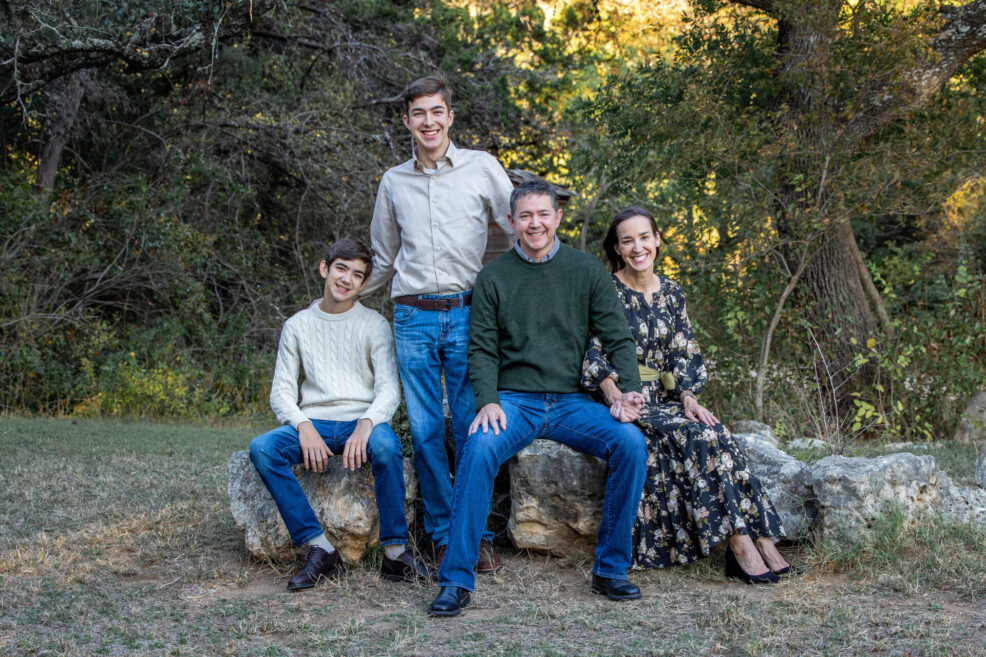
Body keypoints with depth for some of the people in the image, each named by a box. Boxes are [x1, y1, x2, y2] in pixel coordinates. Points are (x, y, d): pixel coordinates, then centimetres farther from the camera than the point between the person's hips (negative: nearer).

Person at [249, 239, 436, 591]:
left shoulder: (374, 324, 7)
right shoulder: (298, 326, 12)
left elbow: (389, 389, -1)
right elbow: (281, 392, 8)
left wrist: (366, 424, -23)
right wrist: (304, 427, -13)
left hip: (362, 420, -2)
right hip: (314, 421, 2)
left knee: (386, 446, -37)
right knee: (261, 449, -28)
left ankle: (395, 552, -24)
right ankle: (320, 550, -26)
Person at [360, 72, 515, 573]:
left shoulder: (482, 168, 6)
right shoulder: (394, 182, 14)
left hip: (467, 313, -2)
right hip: (413, 318, 2)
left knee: (472, 429, -4)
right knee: (425, 431, 1)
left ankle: (479, 536, 6)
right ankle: (444, 538, 9)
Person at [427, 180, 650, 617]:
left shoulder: (586, 270, 8)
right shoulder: (494, 277, 6)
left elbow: (617, 338, 6)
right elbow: (482, 349, 3)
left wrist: (630, 388, -12)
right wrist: (487, 401, -15)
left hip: (570, 401, 2)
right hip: (513, 400, -1)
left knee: (631, 443, -24)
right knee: (479, 448, -33)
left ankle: (610, 570, -11)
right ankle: (456, 581, -25)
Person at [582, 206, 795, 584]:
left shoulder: (671, 294, 13)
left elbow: (684, 355, 11)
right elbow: (598, 356, -9)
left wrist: (689, 400, -6)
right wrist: (616, 399, -24)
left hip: (665, 400, 5)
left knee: (714, 434, -25)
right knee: (696, 435, -29)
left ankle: (758, 541, -30)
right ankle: (741, 542, -31)